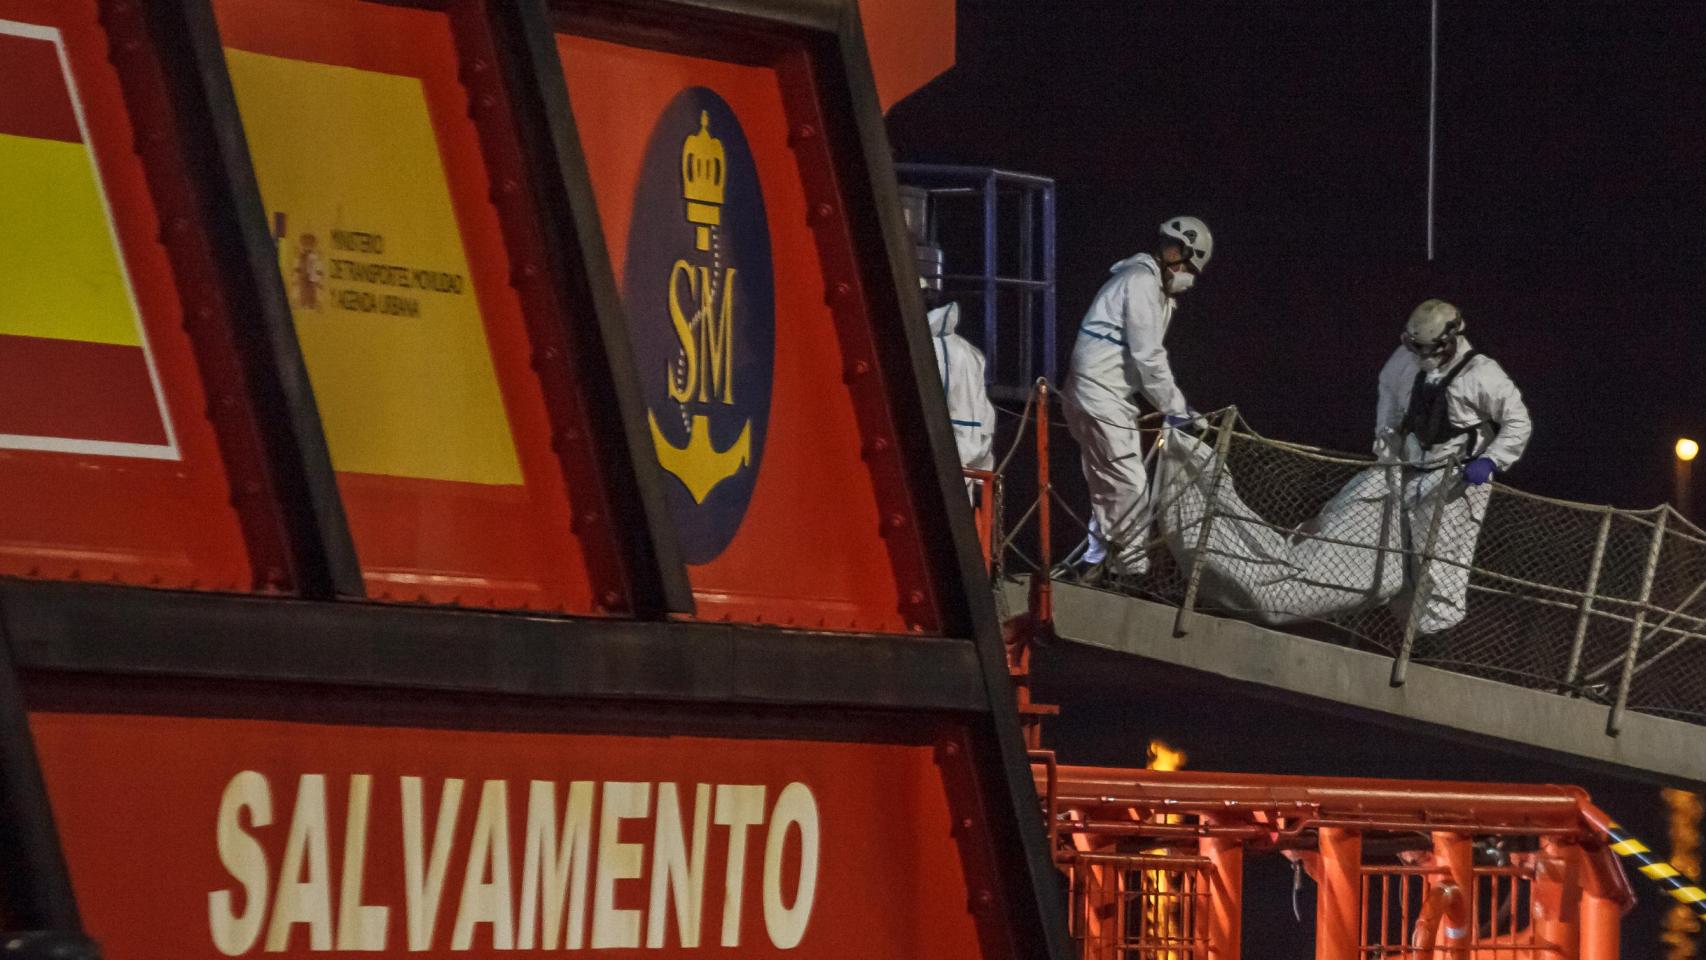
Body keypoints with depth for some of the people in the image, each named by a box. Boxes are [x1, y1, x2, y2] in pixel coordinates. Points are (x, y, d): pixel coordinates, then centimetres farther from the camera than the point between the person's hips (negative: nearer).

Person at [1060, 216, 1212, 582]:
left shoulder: (1154, 285, 18)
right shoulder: (1142, 281, -15)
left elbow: (1149, 355, 21)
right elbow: (1148, 355, -18)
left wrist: (1175, 405, 14)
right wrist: (1175, 407, -10)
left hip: (1110, 397, 11)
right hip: (1102, 397, -11)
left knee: (1110, 487, 18)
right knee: (1130, 487, -9)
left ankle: (1096, 560, 27)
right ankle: (1134, 568, -7)